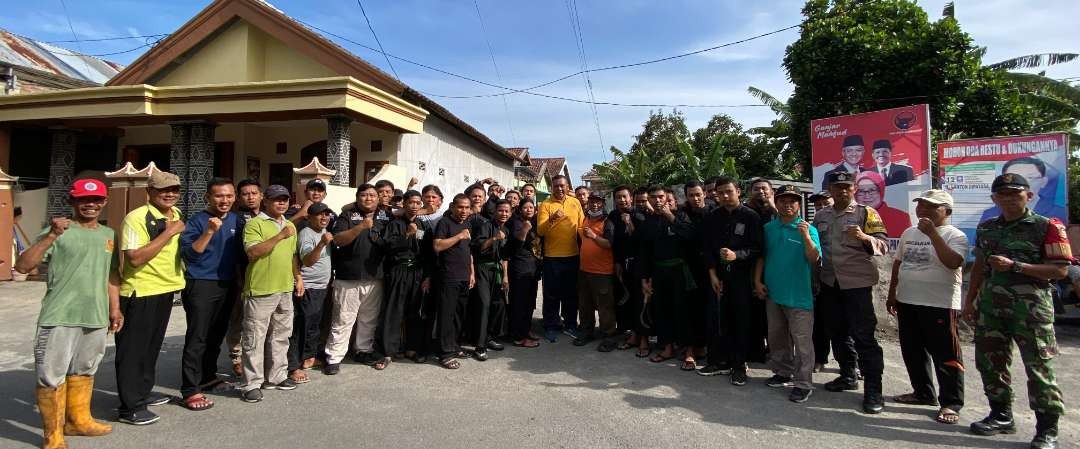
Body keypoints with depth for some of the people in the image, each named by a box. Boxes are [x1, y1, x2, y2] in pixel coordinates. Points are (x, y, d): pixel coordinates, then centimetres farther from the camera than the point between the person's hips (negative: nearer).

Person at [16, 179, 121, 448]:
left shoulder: (108, 234, 11)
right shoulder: (58, 232, -6)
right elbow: (22, 266, -15)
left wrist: (115, 309, 15)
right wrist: (51, 236, -24)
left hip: (95, 317, 5)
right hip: (59, 317, -5)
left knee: (84, 371, 18)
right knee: (52, 376, 1)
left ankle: (78, 420, 34)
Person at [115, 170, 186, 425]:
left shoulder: (177, 214, 7)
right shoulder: (136, 218, -17)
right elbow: (135, 258, -27)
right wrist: (168, 232, -25)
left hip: (166, 289, 8)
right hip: (140, 292, -8)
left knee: (152, 346, 19)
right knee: (133, 349, 1)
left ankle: (143, 393, 34)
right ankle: (130, 407, 10)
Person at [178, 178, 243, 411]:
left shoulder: (236, 220, 9)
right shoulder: (197, 221, -8)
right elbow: (188, 253, -17)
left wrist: (240, 278, 9)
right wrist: (210, 231, -27)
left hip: (228, 285, 6)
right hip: (201, 286, -6)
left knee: (217, 335, 15)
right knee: (197, 338, -7)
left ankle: (208, 376, 30)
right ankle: (190, 390, -3)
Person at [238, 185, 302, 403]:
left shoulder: (290, 226, 15)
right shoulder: (255, 224, -8)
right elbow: (252, 252, -20)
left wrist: (298, 278, 15)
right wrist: (280, 236, -25)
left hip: (285, 289, 7)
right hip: (260, 290, -7)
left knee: (280, 336, 14)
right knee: (255, 338, -1)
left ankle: (277, 376, 26)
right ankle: (252, 384, 6)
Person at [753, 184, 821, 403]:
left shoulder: (807, 229, -5)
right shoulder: (768, 228, 6)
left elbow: (814, 259, -15)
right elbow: (761, 256, 11)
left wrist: (806, 237, -29)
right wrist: (757, 281, 2)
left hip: (799, 295, -4)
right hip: (773, 293, 5)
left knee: (801, 340, -2)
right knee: (776, 337, 16)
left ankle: (803, 383, 7)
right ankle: (782, 372, 32)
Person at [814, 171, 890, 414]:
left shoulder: (866, 213, -3)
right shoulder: (821, 216, 11)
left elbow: (884, 244, -10)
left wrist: (864, 237, -30)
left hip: (857, 283, -5)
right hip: (829, 283, 5)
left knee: (864, 335, -6)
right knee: (837, 332, 14)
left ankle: (873, 390, 0)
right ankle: (848, 376, 30)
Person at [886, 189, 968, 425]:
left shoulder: (955, 235, -7)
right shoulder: (909, 233, 13)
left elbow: (953, 262, -25)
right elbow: (898, 264, 18)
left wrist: (932, 233, -24)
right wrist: (892, 293, 17)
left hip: (940, 305, -7)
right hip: (907, 302, 7)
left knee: (945, 356, 0)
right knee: (913, 352, 15)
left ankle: (951, 403, 10)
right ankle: (923, 393, 30)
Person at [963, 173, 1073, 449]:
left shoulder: (1047, 227, -5)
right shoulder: (986, 228, 11)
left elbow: (1060, 270, -10)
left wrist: (1014, 266, -20)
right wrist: (970, 299, 16)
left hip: (1030, 306, -5)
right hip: (990, 305, 6)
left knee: (1038, 367, -1)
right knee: (989, 361, 11)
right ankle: (1001, 416, 26)